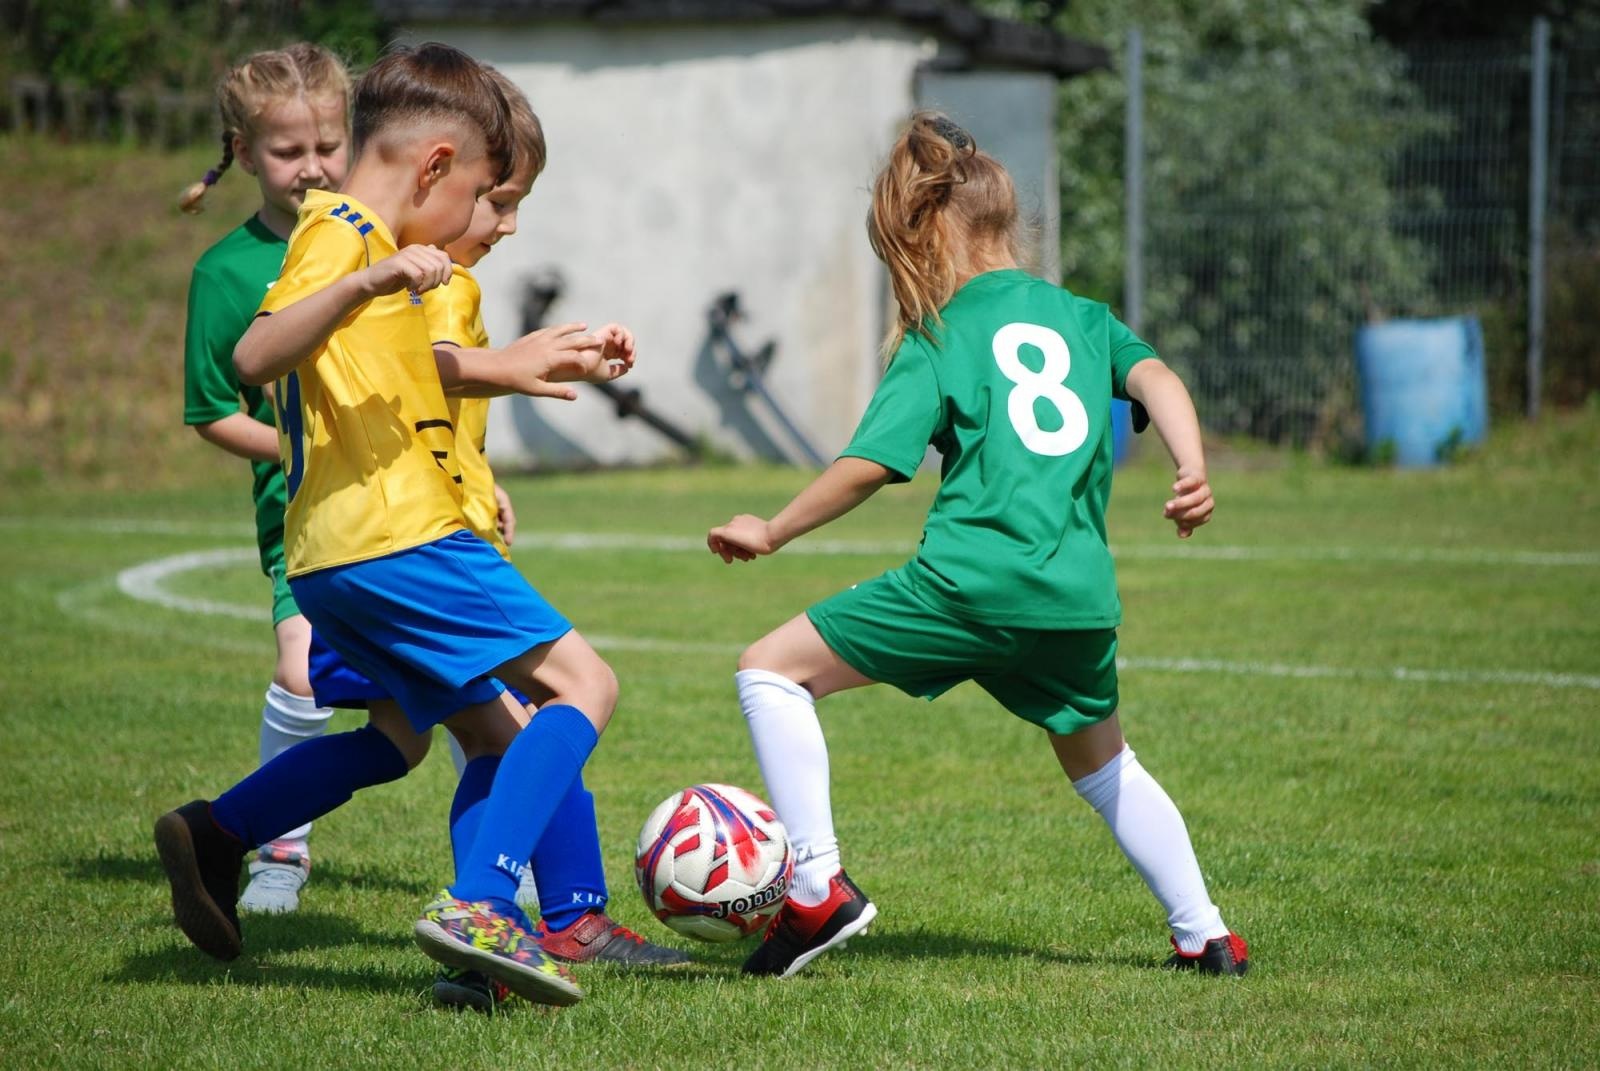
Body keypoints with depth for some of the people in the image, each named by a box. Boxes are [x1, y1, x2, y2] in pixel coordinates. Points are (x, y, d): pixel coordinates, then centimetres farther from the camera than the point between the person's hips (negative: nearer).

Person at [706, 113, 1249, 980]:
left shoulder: (938, 338, 3)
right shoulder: (1081, 315, 18)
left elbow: (869, 465, -5)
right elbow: (1153, 374, 2)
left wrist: (772, 533, 5)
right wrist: (1193, 470, -8)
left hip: (972, 577, -6)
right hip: (1080, 597, 6)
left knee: (771, 670, 5)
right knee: (1103, 765, 30)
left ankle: (819, 886, -4)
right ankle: (1205, 935, 27)